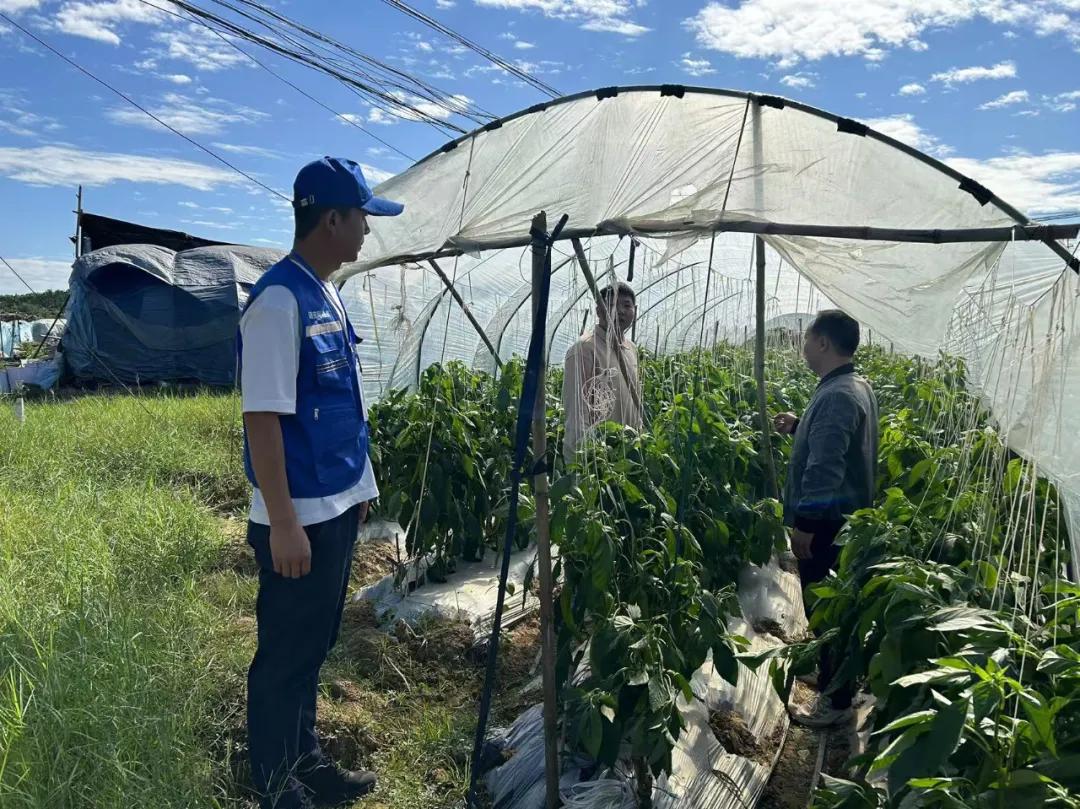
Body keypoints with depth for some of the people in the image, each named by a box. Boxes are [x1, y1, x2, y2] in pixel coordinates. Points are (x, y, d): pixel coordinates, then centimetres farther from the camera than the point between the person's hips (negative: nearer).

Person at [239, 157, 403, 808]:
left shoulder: (327, 295, 10)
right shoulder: (280, 300, -18)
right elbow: (263, 417, -21)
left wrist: (359, 487, 18)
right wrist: (283, 525, -20)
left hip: (339, 508, 9)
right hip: (301, 517, -9)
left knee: (314, 646, 20)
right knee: (286, 656, 7)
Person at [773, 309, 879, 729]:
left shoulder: (836, 396, -24)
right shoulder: (857, 386, 9)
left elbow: (824, 468, -28)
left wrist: (804, 522, -22)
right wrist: (798, 426, 8)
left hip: (826, 524, -10)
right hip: (847, 518, 10)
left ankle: (836, 702, 16)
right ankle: (829, 676, 38)